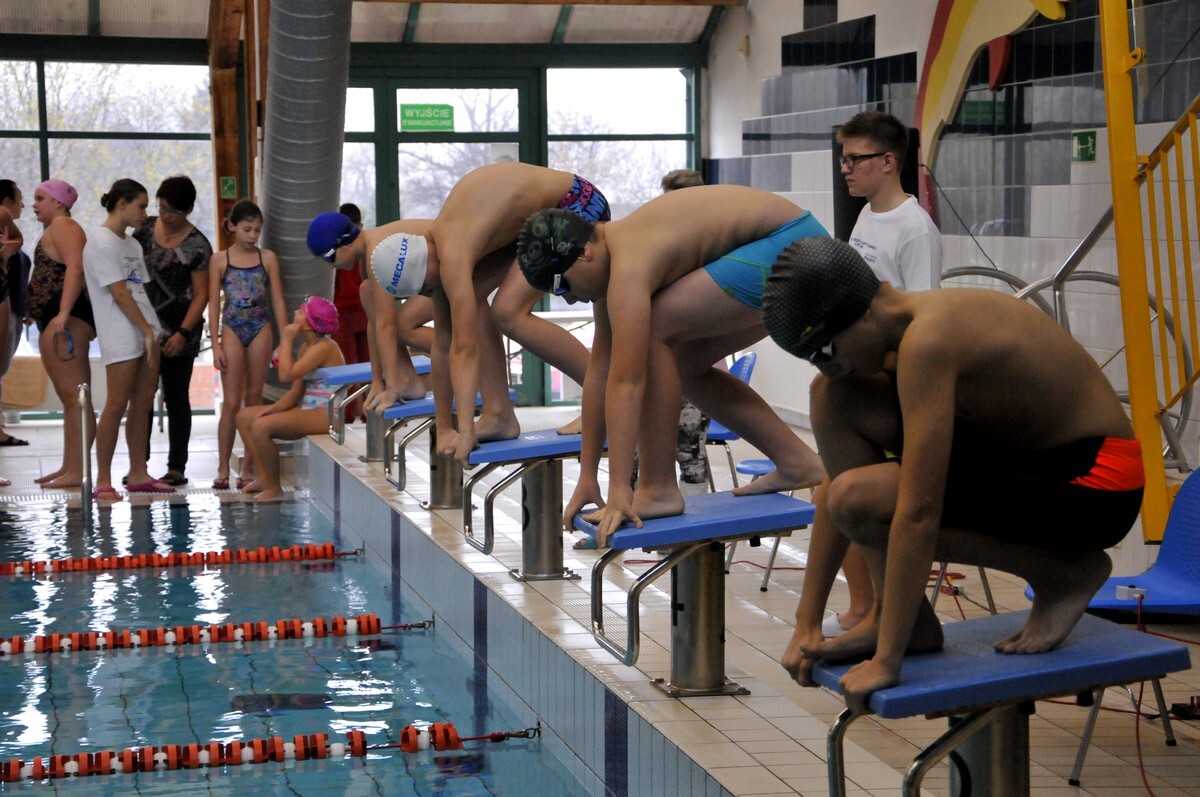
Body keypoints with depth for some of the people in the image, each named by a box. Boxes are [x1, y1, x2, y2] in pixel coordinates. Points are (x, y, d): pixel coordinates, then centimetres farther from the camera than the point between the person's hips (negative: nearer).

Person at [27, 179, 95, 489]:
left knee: (73, 397, -13)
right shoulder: (57, 229, 26)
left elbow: (75, 268, -21)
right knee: (71, 398, 13)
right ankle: (69, 468, 18)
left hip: (65, 319, -12)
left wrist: (63, 314, -29)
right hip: (55, 319, 12)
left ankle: (76, 470, -16)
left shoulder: (62, 225, -7)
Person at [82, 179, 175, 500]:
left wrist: (153, 329, 7)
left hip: (146, 332, 9)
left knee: (143, 401, 8)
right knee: (117, 404, -8)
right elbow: (120, 294, -14)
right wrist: (147, 330, -12)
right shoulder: (102, 243, -10)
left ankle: (138, 474, 14)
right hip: (121, 337, -9)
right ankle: (102, 482, -4)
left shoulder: (132, 244, 18)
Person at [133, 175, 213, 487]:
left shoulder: (197, 246, -9)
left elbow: (201, 295, -10)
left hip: (177, 334, -4)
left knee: (176, 399, 3)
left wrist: (183, 333, -18)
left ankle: (176, 469, 8)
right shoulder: (146, 228, 5)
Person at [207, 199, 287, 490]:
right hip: (232, 330, -1)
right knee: (231, 402, -4)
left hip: (260, 330, 1)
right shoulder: (219, 260, 3)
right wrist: (216, 344, -4)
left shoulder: (268, 258, 5)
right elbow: (214, 303, 2)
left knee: (254, 399, 5)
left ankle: (250, 468, 10)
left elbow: (277, 301, 7)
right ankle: (223, 468, 1)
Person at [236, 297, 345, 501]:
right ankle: (264, 478, 2)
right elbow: (296, 391, 13)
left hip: (326, 414, -11)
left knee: (261, 426, -25)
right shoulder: (306, 347, 15)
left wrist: (286, 341, -11)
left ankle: (274, 488, -11)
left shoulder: (324, 347, -16)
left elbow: (286, 374, -24)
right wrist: (273, 408, -3)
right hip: (306, 408, 11)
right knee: (243, 417, 8)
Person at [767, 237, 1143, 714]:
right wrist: (806, 622, 4)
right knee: (832, 400, -2)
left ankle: (1067, 573, -6)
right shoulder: (885, 336, 2)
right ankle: (891, 614, 1)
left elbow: (918, 514, -30)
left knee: (861, 501, -26)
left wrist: (886, 661, -26)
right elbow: (836, 485, 6)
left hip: (1094, 482, -9)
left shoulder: (927, 340, -27)